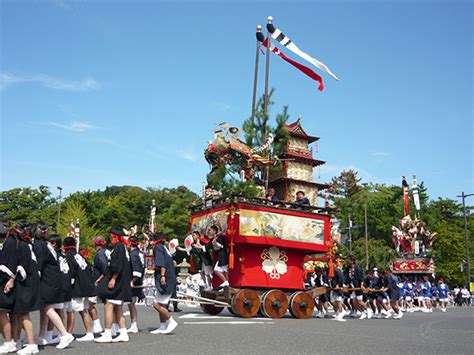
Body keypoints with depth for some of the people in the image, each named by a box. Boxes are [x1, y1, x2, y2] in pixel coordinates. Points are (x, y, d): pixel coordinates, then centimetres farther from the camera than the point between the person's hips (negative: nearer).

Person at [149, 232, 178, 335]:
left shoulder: (158, 247, -5)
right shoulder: (164, 248, 21)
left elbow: (162, 264, -19)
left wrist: (162, 276, -28)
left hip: (164, 280, -10)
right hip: (170, 280, 10)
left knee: (157, 305, -8)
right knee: (162, 305, 13)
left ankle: (171, 322, -2)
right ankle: (162, 327, 17)